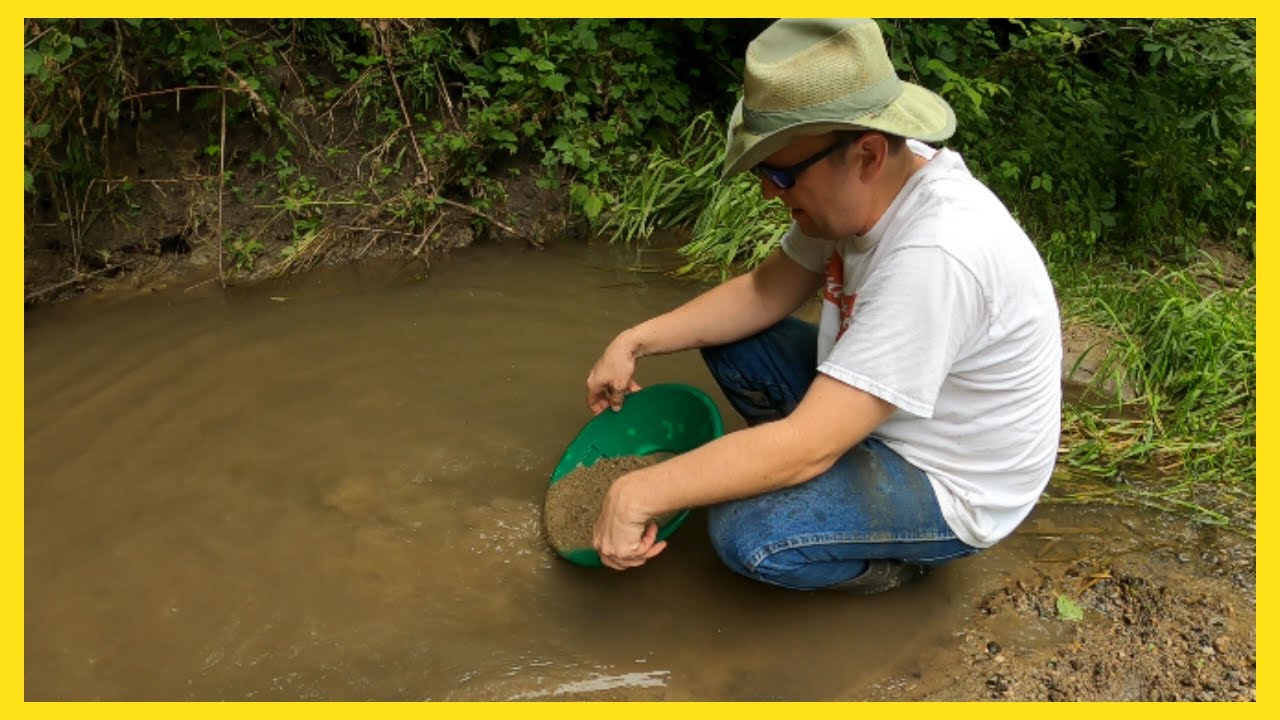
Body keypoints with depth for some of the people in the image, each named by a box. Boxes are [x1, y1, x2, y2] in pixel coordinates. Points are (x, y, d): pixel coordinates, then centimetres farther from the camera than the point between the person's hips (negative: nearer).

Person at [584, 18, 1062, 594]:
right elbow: (766, 292, 2)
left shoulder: (934, 258, -37)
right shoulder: (858, 188, -11)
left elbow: (807, 447, -37)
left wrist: (638, 494, -31)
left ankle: (894, 559, 1)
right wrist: (634, 343, -7)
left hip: (953, 488, -8)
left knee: (745, 532, -28)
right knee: (728, 339, 4)